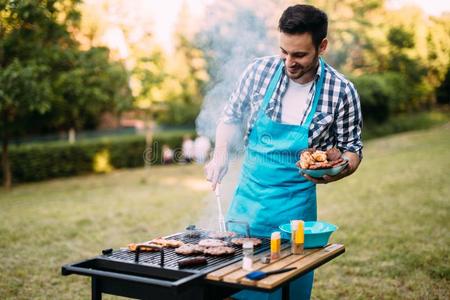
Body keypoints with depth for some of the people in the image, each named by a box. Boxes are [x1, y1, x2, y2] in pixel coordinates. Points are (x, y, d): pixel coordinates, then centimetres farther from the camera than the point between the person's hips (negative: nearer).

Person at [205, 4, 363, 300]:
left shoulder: (342, 92, -11)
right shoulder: (260, 70, -6)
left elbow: (352, 149, 1)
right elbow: (232, 115, 8)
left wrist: (336, 170, -20)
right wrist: (221, 153, -7)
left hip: (296, 206, -2)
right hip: (247, 198, 2)